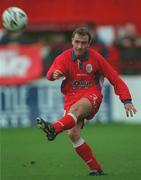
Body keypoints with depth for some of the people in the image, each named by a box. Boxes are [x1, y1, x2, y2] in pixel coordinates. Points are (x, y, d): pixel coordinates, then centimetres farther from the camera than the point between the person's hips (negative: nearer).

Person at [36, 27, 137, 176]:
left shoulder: (96, 58, -1)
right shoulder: (64, 57, 0)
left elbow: (115, 79, 2)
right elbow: (51, 73, -19)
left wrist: (126, 100, -8)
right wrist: (54, 74, -45)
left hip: (91, 95, -3)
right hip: (71, 96, 3)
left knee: (75, 108, -37)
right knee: (73, 134, -17)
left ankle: (54, 129, -65)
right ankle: (95, 168, -10)